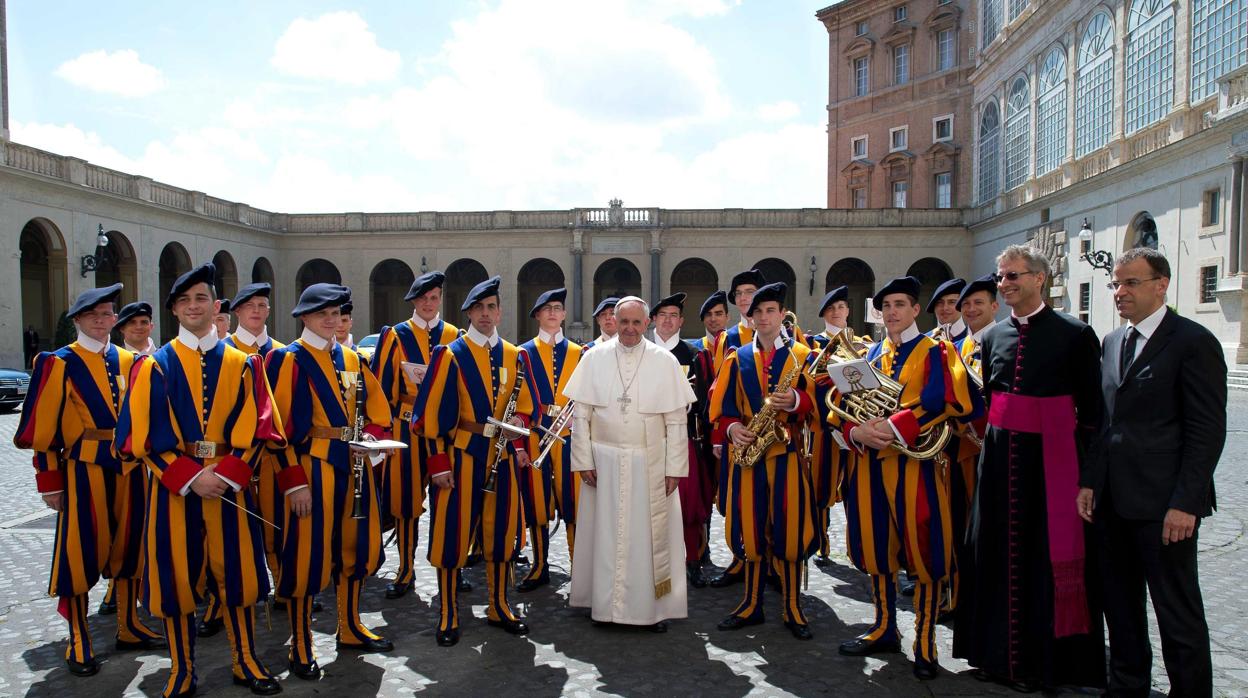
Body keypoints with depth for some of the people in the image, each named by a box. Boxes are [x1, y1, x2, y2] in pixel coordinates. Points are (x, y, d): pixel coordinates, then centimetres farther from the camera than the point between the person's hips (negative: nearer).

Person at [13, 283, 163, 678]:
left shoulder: (128, 361, 9)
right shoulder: (59, 364, -4)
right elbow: (43, 428, -5)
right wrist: (49, 482, -8)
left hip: (128, 468, 4)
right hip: (84, 470, -4)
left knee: (128, 546, 12)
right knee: (80, 553, 2)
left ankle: (129, 627, 26)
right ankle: (79, 643, 16)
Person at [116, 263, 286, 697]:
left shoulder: (242, 364, 4)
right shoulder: (155, 365, 1)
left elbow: (255, 429, -1)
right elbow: (147, 436, -5)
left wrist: (228, 474, -13)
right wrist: (190, 477, -14)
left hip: (231, 484, 1)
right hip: (174, 485, 0)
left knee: (236, 572, 7)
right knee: (177, 575, 5)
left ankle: (247, 663, 22)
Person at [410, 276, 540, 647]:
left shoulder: (516, 356, 8)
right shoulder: (450, 355, -5)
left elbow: (527, 404, 14)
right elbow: (433, 411, -8)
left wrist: (518, 428, -6)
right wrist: (438, 461, -13)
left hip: (502, 456, 4)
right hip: (460, 455, -4)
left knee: (501, 531, 11)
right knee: (453, 533, 2)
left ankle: (500, 607, 27)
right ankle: (448, 616, 16)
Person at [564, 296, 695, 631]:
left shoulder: (665, 361, -3)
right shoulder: (594, 358, -1)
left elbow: (676, 420, -2)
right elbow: (581, 414, 1)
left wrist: (674, 468, -4)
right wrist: (584, 461, -3)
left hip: (650, 464, 0)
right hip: (604, 462, 1)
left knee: (650, 535, 7)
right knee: (606, 534, 9)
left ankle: (655, 606, 21)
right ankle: (604, 602, 24)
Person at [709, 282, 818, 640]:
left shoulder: (801, 355, 7)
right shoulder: (736, 359, 11)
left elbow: (816, 400, 0)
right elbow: (721, 407, 7)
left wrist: (795, 400, -20)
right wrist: (733, 428, -12)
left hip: (787, 453, -1)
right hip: (747, 453, 2)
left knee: (790, 530, 0)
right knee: (750, 529, 6)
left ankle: (793, 608, 15)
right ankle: (751, 604, 20)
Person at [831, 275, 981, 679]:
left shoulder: (935, 353, 0)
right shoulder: (868, 356, 14)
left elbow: (943, 402, -15)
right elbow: (843, 408, 9)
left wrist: (893, 427, -22)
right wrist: (857, 431, -12)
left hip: (915, 463, -5)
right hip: (869, 464, 5)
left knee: (922, 551, 0)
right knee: (875, 547, 11)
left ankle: (925, 644, 13)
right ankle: (884, 630, 27)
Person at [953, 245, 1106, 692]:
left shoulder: (1074, 335, -5)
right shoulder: (992, 337, 10)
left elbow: (1090, 408, -5)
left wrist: (1086, 466, -9)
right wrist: (994, 441, 12)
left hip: (1051, 461, -5)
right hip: (999, 460, 5)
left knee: (1049, 559, 3)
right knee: (997, 554, 11)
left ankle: (1044, 660, 19)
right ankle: (996, 651, 25)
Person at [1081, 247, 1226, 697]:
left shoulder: (1193, 342, -8)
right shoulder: (1112, 341, 13)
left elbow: (1207, 431, -11)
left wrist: (1185, 503, -16)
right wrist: (1089, 481, 9)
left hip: (1162, 503, -7)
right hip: (1112, 500, 7)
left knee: (1178, 611, 5)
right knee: (1120, 604, 16)